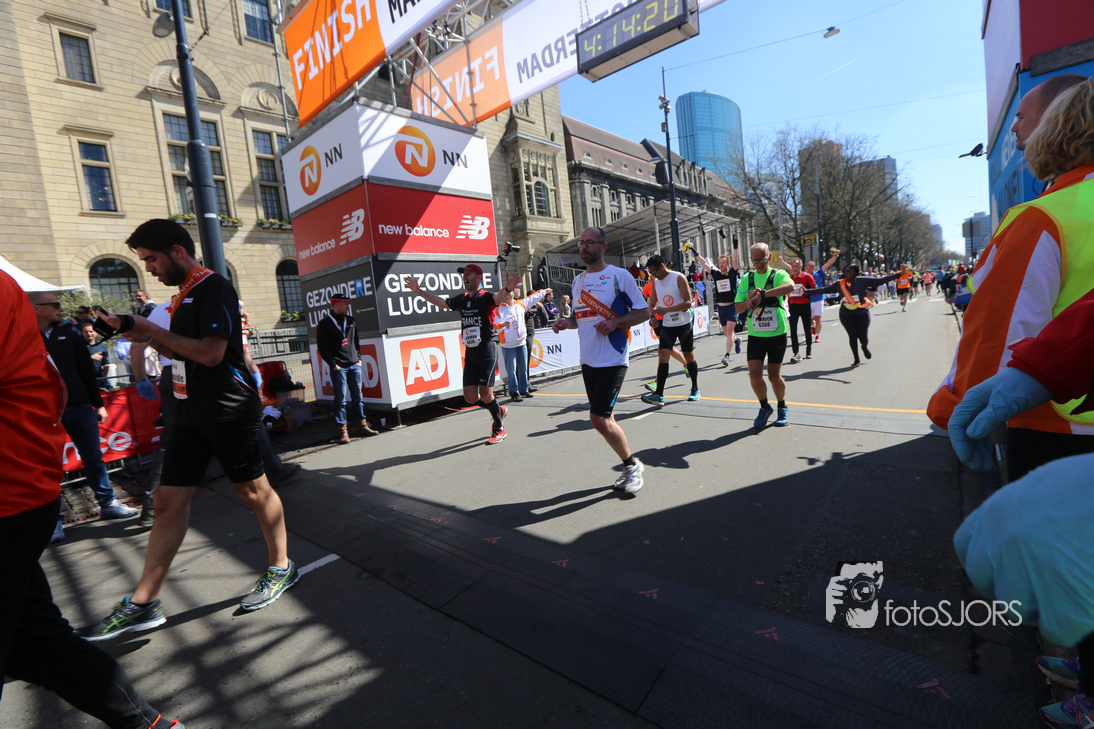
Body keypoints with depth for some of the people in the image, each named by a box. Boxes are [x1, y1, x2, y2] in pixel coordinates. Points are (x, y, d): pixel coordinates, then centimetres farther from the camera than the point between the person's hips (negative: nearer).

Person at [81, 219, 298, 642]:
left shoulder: (213, 287, -11)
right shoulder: (185, 294, 17)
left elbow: (211, 352, -21)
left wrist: (151, 330, -11)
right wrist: (145, 335, 8)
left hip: (230, 409, -8)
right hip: (193, 412, 9)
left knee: (253, 490, 4)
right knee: (169, 501, 7)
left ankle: (281, 568, 22)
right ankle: (143, 604, 16)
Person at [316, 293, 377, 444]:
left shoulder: (351, 320, 14)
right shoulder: (325, 324, -2)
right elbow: (322, 347, -3)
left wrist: (359, 358, 11)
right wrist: (333, 364, -10)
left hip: (354, 365, 5)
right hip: (339, 368, -5)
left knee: (357, 397, 10)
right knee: (341, 399, -3)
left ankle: (362, 425, 18)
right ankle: (342, 430, 3)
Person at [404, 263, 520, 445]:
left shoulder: (486, 297, -5)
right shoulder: (462, 299, 15)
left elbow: (498, 297, -28)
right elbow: (440, 302, 29)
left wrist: (507, 289, -50)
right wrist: (419, 291, 31)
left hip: (487, 349, -6)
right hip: (470, 351, 6)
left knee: (485, 392, -10)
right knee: (470, 397, 1)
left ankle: (499, 429, 13)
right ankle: (498, 410, 29)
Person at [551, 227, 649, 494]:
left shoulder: (619, 276, -5)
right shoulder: (578, 280, 15)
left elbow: (644, 312, -4)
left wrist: (614, 322, -19)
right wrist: (566, 322, 3)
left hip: (612, 360, -7)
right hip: (588, 360, 7)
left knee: (599, 419, -11)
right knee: (605, 418, 12)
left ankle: (633, 465, 12)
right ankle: (631, 466, 29)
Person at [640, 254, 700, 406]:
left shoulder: (679, 278, -10)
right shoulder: (655, 283, 6)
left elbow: (688, 303, -17)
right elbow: (652, 303, 16)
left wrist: (665, 310, -25)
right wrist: (652, 315, -6)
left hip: (684, 324, -4)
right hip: (667, 325, 4)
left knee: (689, 357, 7)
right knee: (663, 356, -10)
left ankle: (695, 389, 26)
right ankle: (659, 395, -14)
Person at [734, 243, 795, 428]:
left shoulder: (778, 275, -3)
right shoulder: (746, 279, 8)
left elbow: (790, 286, -27)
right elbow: (738, 308, 7)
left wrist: (762, 294, -32)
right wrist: (749, 301, -14)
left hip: (777, 334, -2)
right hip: (755, 335, 2)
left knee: (774, 375, 5)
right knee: (754, 375, -5)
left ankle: (782, 407, 31)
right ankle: (765, 407, 21)